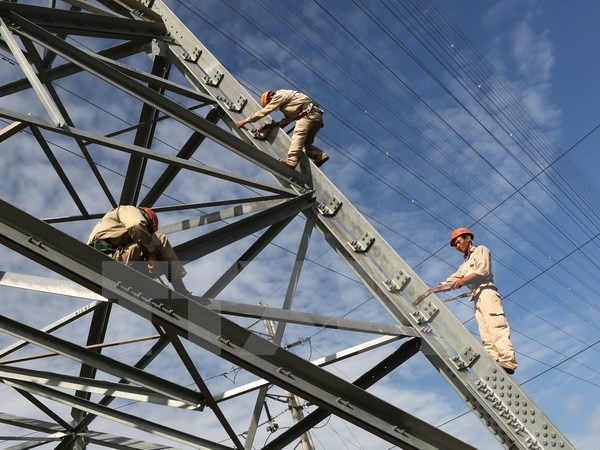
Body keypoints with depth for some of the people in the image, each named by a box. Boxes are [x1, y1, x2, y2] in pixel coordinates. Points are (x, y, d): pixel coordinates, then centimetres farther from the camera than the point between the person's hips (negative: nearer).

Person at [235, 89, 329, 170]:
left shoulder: (279, 95, 4)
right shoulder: (286, 101, 32)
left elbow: (264, 111, -1)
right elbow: (286, 121, 27)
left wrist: (245, 121, 3)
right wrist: (270, 126, 19)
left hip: (309, 112, -10)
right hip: (317, 117, 10)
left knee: (298, 134, -26)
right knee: (304, 143, 9)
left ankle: (292, 160, -43)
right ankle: (321, 155, -6)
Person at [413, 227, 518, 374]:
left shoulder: (481, 250, 14)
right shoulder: (464, 266, 33)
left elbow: (483, 271, -2)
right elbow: (449, 283, 27)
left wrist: (464, 279, -3)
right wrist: (430, 291, 17)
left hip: (487, 292, -8)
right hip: (477, 298, 8)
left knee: (496, 329, -22)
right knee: (486, 335, -8)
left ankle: (507, 362, -33)